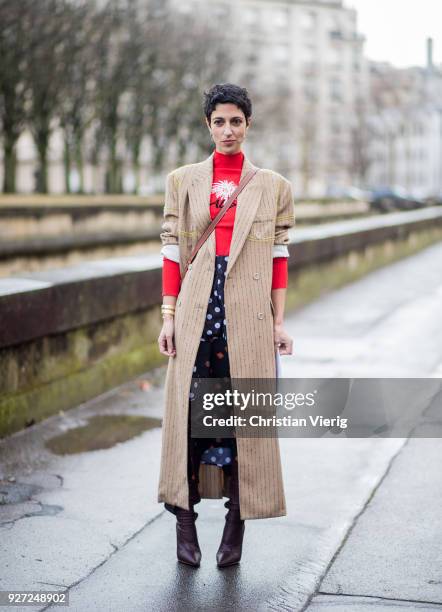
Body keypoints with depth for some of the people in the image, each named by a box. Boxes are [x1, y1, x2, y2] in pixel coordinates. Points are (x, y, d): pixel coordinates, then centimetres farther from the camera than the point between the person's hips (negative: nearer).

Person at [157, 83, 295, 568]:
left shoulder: (272, 185, 8)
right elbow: (172, 251, 6)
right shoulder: (183, 181, 8)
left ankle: (235, 527, 11)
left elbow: (279, 255, 7)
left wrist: (279, 323, 3)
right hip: (196, 312, 0)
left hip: (249, 317, 0)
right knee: (189, 410, -2)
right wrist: (168, 316, 1)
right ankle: (185, 523, 10)